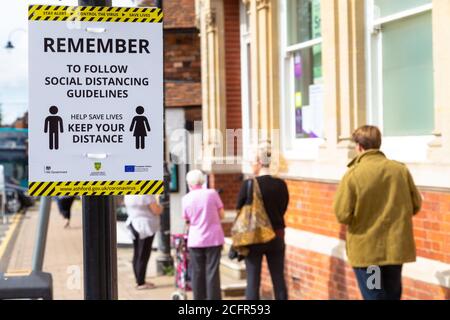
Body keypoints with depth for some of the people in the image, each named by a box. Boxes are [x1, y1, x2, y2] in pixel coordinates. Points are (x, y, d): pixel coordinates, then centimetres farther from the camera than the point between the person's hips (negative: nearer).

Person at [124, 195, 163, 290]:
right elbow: (157, 210, -16)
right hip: (145, 226, -8)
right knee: (143, 255, -3)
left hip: (133, 224, 8)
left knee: (137, 254, 14)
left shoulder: (127, 195, 5)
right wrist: (160, 207, 4)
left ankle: (139, 280, 22)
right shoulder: (147, 195, -19)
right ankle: (141, 283, 0)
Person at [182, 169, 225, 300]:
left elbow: (187, 220, 4)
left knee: (197, 273, 9)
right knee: (212, 272, 2)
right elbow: (221, 215, 0)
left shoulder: (186, 199, -2)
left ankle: (199, 298, 14)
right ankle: (213, 298, 2)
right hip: (213, 239, -1)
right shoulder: (212, 193, -5)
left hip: (195, 240, 1)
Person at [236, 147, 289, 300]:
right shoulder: (280, 185, -4)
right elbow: (282, 210, 4)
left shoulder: (248, 184, -13)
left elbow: (240, 210, -5)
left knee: (253, 281, 6)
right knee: (279, 280, 11)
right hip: (276, 237, 3)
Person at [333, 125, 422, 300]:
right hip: (395, 247, 4)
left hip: (366, 250, -4)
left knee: (373, 296, 4)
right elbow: (415, 205, 6)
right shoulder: (401, 169, -3)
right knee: (392, 295, 18)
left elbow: (342, 215, -15)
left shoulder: (353, 174, -14)